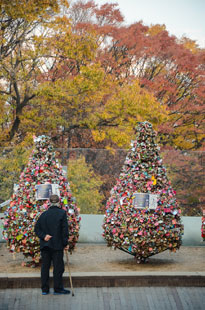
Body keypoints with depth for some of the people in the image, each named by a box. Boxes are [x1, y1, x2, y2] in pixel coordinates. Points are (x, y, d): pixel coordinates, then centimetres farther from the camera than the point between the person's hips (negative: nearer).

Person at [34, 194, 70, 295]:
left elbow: (37, 228, 4)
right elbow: (65, 230, -8)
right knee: (58, 267, 3)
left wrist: (43, 236, -6)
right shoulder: (62, 213, -5)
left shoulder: (44, 214, 8)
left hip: (45, 245, 4)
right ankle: (58, 289, 5)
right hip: (57, 245, -4)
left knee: (45, 267, 9)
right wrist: (65, 244, -4)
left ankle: (44, 289, 12)